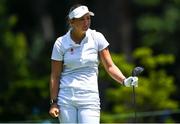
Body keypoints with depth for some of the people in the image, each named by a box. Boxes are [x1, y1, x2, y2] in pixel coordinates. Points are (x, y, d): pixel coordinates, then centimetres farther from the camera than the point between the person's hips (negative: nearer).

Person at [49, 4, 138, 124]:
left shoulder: (97, 38, 1)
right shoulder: (61, 43, -1)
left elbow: (110, 66, 0)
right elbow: (55, 76, 3)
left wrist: (124, 81, -18)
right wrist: (53, 102, -2)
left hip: (89, 98, 0)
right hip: (66, 99, 0)